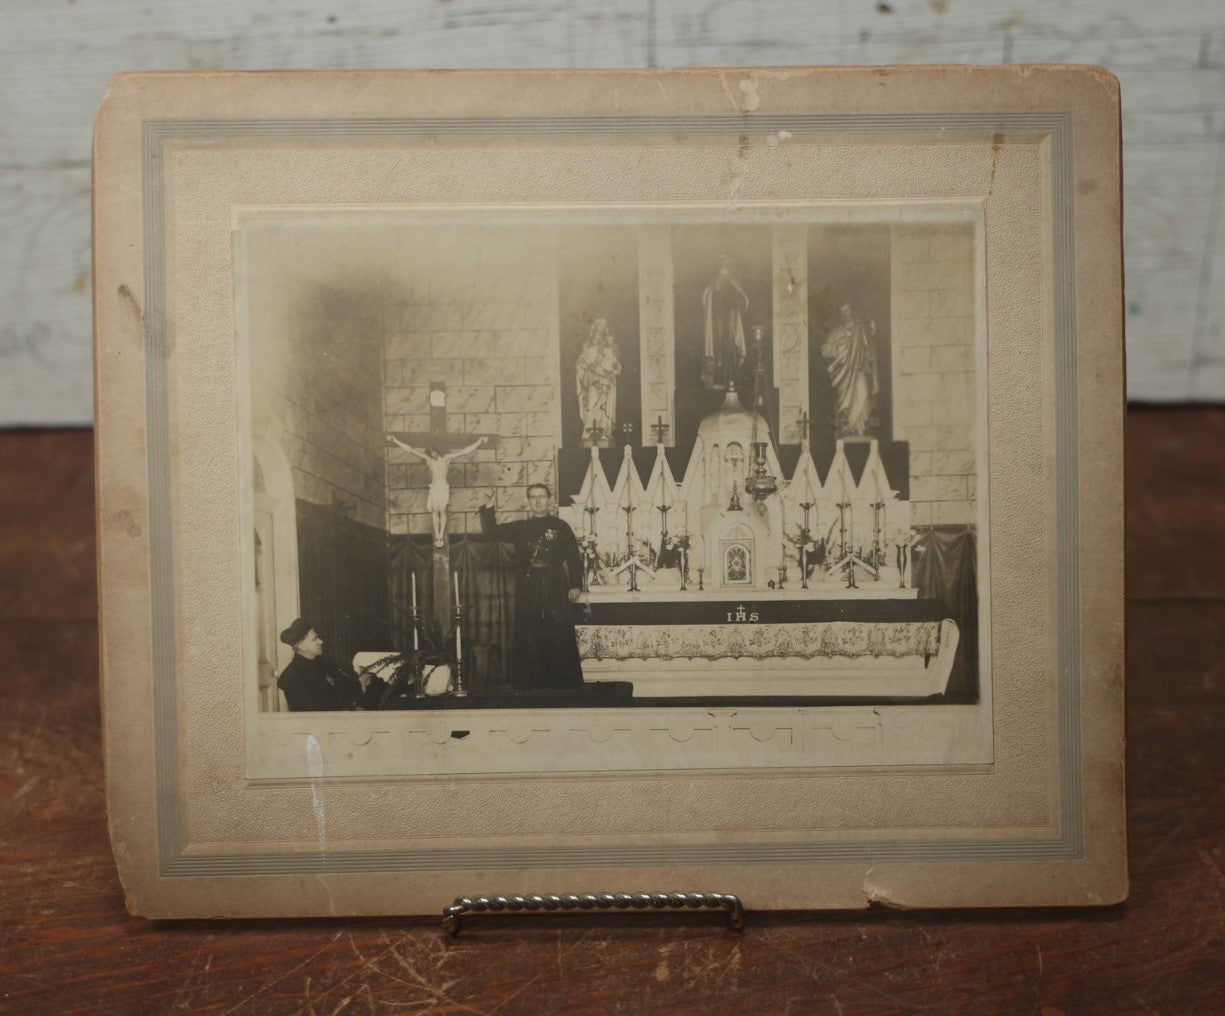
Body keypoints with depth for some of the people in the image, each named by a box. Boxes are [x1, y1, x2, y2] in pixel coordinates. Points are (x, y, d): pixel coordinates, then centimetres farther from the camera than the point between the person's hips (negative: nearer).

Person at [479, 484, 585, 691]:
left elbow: (573, 557, 5)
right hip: (527, 592, 3)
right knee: (527, 638, 1)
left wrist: (575, 585, -3)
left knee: (561, 636, -5)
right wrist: (489, 507, -3)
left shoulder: (560, 527, 7)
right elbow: (492, 530, 12)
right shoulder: (520, 528, 16)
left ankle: (567, 685, 0)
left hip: (555, 590, -2)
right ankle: (527, 684, 7)